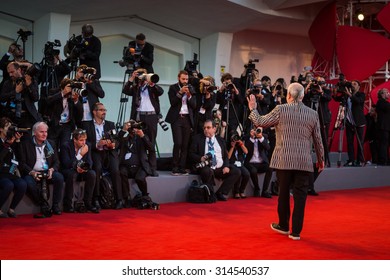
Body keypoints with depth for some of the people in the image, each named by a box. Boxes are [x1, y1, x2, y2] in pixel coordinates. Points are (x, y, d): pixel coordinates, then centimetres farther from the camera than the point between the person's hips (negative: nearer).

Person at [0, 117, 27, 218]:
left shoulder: (12, 142, 13)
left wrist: (17, 141, 3)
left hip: (10, 173, 5)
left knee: (23, 184, -23)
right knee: (9, 185, -33)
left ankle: (11, 209, -6)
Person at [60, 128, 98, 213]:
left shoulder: (87, 146, -2)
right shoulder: (65, 147, -15)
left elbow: (90, 162, -5)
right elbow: (66, 164, -24)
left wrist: (84, 167, -29)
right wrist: (80, 155, -28)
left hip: (82, 171, 4)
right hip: (67, 171, -4)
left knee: (92, 174, -24)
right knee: (72, 174, -37)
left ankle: (87, 202, -16)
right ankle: (68, 204, -26)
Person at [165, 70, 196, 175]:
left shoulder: (191, 89, 12)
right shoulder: (173, 88, 3)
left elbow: (194, 105, 6)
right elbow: (172, 102, -9)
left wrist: (189, 95, -8)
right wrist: (180, 92, -17)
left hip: (187, 119, 3)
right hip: (176, 118, -3)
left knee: (185, 145, -1)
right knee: (178, 143, -12)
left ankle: (182, 168, 3)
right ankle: (175, 168, -3)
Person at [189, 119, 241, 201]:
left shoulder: (221, 140, 18)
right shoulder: (198, 138, 9)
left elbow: (226, 156, 16)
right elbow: (191, 154, 4)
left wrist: (226, 166, -5)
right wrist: (200, 158, -17)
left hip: (220, 168, 4)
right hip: (206, 167, -4)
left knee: (236, 171, -17)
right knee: (207, 172, -38)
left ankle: (220, 193, -9)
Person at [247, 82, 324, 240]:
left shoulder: (280, 110, -4)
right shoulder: (313, 114, 4)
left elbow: (259, 122, 1)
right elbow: (318, 140, 8)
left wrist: (252, 109, 19)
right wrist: (321, 159, 21)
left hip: (284, 160, -1)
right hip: (304, 162, 1)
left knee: (283, 192, 14)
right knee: (300, 195, 4)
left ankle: (283, 226, 28)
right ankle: (296, 231, 6)